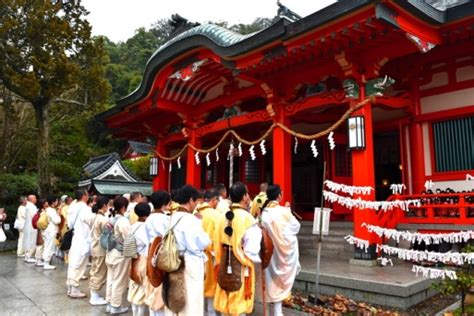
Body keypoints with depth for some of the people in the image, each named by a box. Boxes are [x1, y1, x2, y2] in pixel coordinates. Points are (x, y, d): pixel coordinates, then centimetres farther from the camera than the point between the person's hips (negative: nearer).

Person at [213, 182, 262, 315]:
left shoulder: (223, 217, -1)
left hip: (225, 268, 6)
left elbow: (217, 245, 6)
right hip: (241, 269, -5)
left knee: (225, 304, 17)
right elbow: (252, 252, -21)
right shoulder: (247, 219, -18)